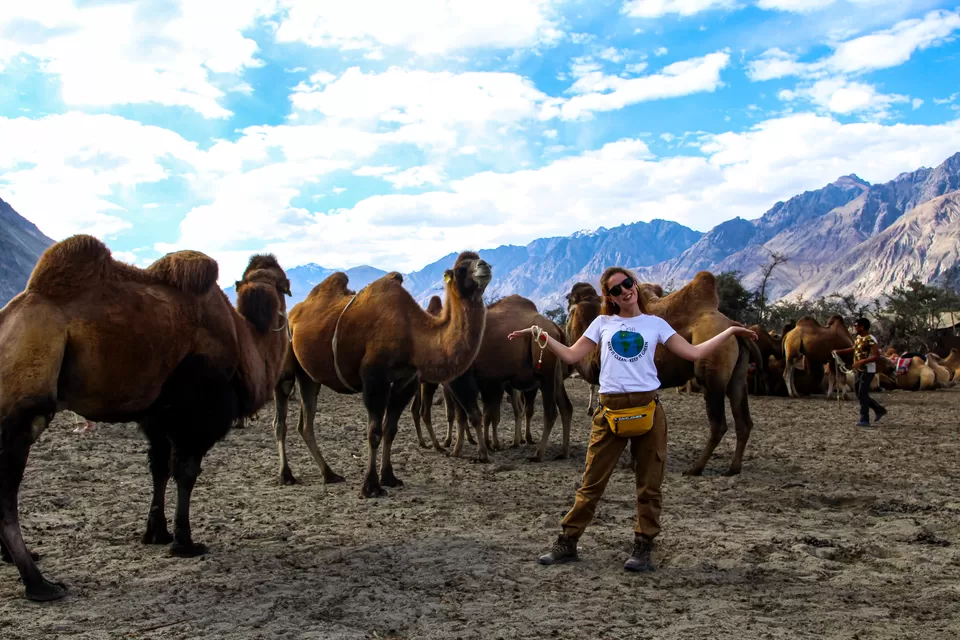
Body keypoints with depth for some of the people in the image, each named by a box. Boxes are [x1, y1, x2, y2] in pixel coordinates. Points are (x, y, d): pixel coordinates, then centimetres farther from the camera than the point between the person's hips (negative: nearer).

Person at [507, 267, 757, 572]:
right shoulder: (602, 323, 11)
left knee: (649, 484, 5)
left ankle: (643, 549, 16)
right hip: (610, 409, 0)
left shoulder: (655, 324, 10)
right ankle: (567, 543, 12)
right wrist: (541, 335, 3)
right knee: (592, 482, 2)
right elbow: (571, 355, 10)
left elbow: (693, 353, 8)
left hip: (647, 407, 0)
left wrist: (729, 332, 6)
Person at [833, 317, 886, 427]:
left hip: (867, 371, -9)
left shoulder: (870, 340, -19)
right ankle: (880, 410, 29)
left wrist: (861, 362, -29)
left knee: (862, 395, -6)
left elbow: (876, 356, -25)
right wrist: (838, 351, 19)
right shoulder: (858, 338, 10)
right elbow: (853, 349, 27)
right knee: (859, 394, 14)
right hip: (858, 370, 9)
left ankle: (864, 420, 3)